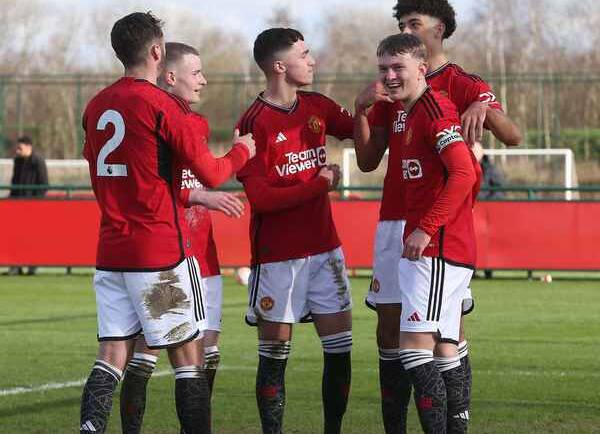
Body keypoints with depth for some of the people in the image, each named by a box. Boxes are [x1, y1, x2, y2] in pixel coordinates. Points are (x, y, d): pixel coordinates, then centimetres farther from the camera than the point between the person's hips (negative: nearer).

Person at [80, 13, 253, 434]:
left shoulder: (97, 106, 9)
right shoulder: (163, 105, -11)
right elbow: (210, 174, -8)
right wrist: (242, 150, 13)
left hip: (110, 253, 6)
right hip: (162, 255, -6)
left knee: (112, 356, 4)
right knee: (189, 356, 2)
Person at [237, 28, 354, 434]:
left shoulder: (317, 107, 6)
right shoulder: (255, 123, -13)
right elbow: (260, 197, -17)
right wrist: (318, 185, -15)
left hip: (324, 247, 6)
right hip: (277, 256, -6)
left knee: (340, 346, 5)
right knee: (274, 357, 1)